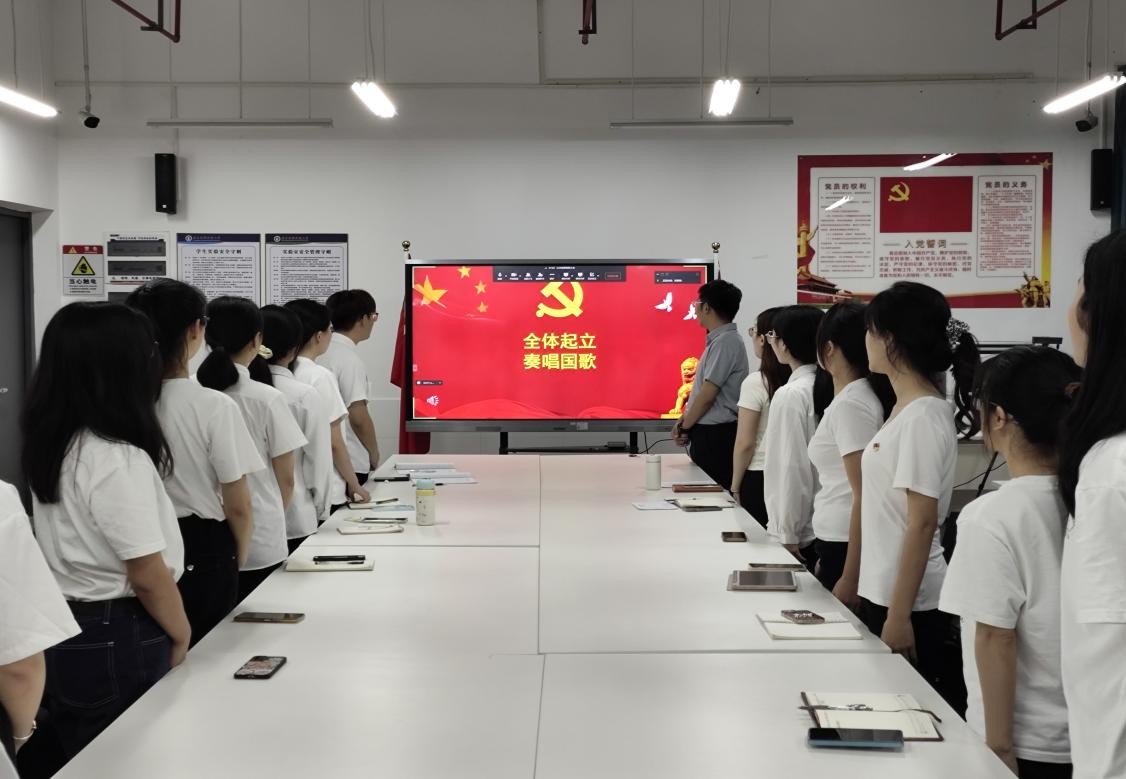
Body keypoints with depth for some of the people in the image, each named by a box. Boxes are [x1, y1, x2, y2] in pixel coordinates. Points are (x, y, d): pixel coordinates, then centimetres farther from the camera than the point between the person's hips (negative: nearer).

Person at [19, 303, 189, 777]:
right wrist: (181, 633, -5)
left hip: (62, 634, 8)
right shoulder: (118, 460, -24)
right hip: (115, 641, -8)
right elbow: (148, 574, -20)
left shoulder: (52, 448, 2)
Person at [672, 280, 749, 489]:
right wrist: (684, 420, 8)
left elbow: (707, 394, -17)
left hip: (715, 435, -9)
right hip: (708, 433, 9)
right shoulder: (718, 340, 15)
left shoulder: (726, 342, -15)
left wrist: (685, 427, -6)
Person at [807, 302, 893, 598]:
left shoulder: (850, 404, -17)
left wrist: (850, 579, -21)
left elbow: (865, 496, -20)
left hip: (849, 548, -9)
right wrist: (826, 556, 22)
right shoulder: (854, 398, 11)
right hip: (837, 543, 9)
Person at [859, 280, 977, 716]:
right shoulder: (907, 408, 8)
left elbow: (922, 523, -21)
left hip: (909, 604, -9)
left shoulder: (923, 416, -19)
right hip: (884, 593, 9)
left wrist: (899, 614, -20)